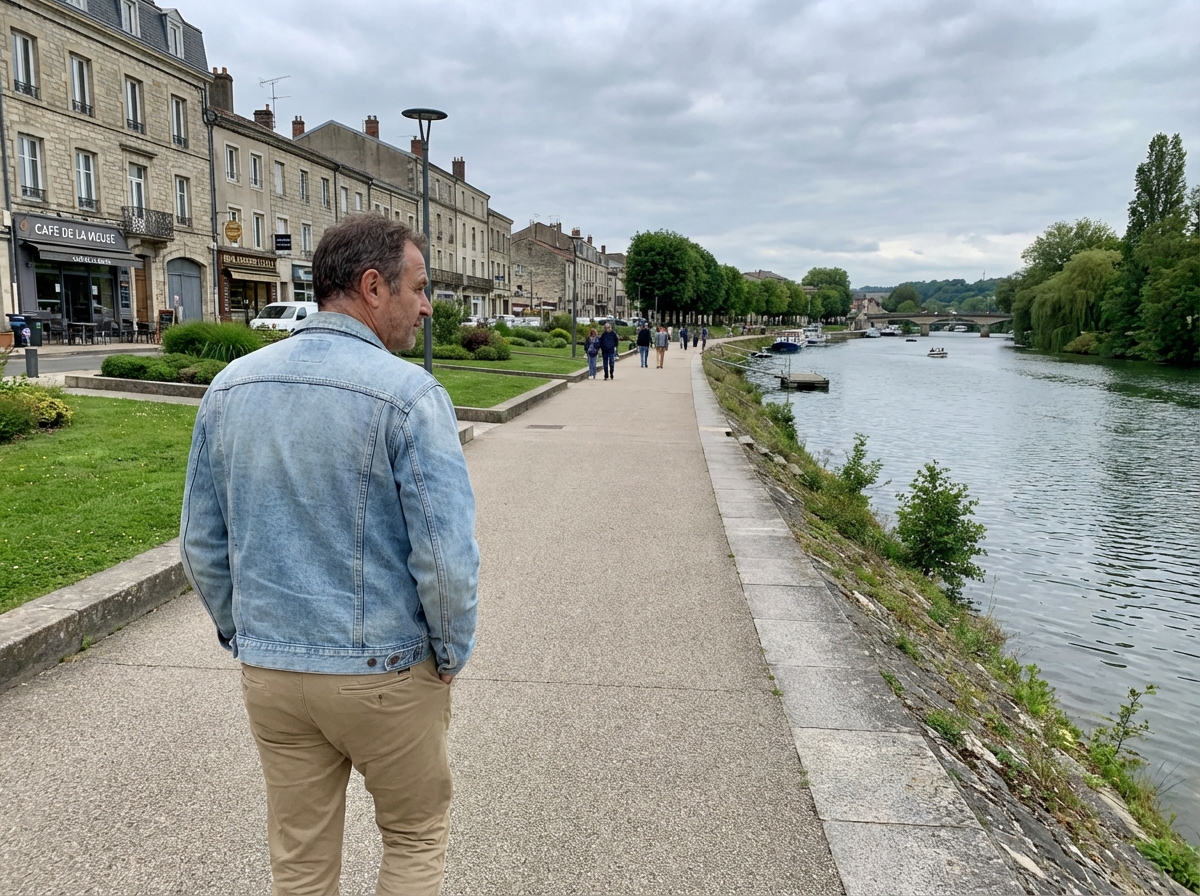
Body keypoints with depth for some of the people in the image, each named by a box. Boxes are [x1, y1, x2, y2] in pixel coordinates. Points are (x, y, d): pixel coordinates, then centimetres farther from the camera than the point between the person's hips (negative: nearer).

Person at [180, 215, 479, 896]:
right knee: (416, 837, 21)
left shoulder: (232, 386, 0)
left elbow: (201, 543, 6)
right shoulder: (409, 395, -19)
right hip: (385, 673, -5)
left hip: (269, 673, 5)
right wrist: (453, 654, -4)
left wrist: (242, 635, 17)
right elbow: (448, 558, -21)